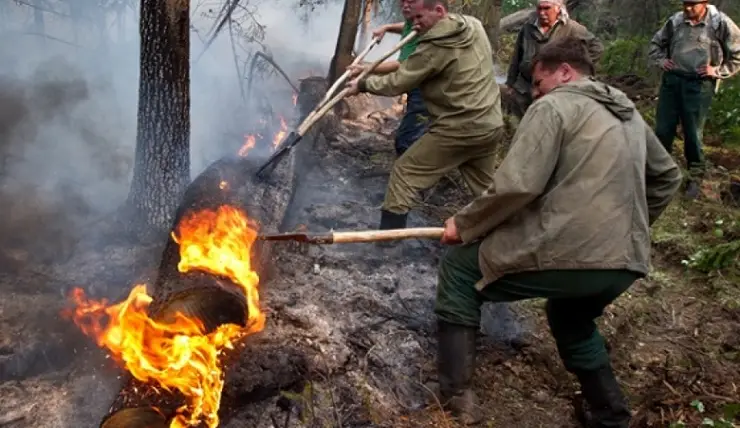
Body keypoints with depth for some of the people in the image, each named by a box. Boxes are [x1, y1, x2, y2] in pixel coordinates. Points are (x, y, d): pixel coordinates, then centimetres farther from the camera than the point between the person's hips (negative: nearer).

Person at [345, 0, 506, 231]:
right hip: (491, 125, 8)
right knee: (485, 186, 22)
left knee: (405, 172, 4)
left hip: (458, 130, -7)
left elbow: (396, 83, -11)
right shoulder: (474, 26, 6)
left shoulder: (434, 48, -17)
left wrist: (362, 84, 3)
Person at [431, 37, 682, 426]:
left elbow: (516, 185, -16)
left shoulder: (554, 106, -3)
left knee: (459, 267, 11)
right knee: (571, 318, 37)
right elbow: (667, 177, 32)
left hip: (565, 252, -8)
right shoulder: (629, 114, 21)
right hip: (627, 263, 8)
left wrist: (463, 225, -2)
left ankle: (454, 393, 8)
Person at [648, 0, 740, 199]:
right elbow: (656, 43, 20)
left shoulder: (721, 23, -7)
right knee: (663, 129, 7)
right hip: (671, 80, 3)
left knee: (693, 133, 2)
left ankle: (695, 177, 17)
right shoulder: (675, 21, 2)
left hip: (699, 84, -3)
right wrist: (660, 60, 5)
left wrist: (718, 71, -8)